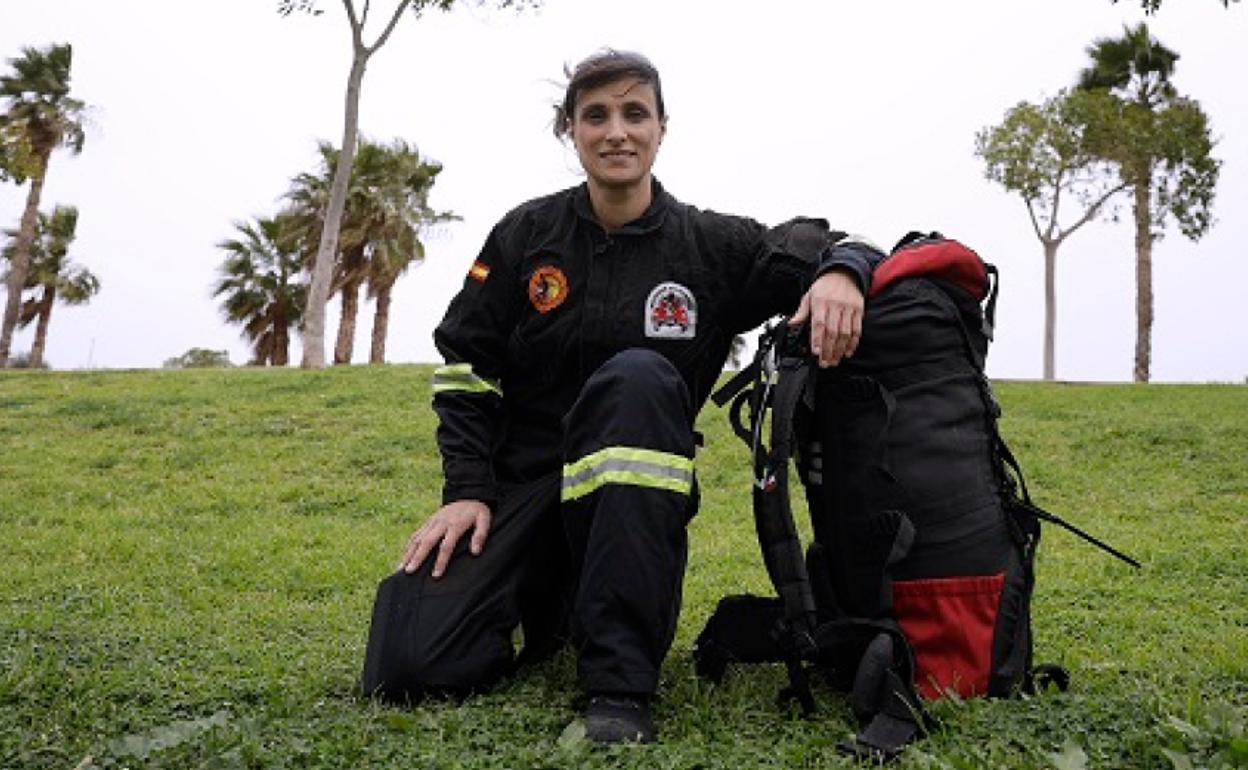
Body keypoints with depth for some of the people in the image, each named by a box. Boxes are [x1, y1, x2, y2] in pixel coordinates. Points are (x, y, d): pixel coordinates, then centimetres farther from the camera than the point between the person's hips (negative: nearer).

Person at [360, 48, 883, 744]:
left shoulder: (711, 243, 1)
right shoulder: (527, 234, 3)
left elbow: (823, 251, 4)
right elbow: (466, 367, 4)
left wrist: (841, 268, -21)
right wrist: (467, 490, -7)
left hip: (632, 496, -1)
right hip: (518, 481, 1)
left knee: (637, 375, -35)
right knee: (411, 666, -18)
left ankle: (621, 683, -31)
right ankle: (550, 609, 18)